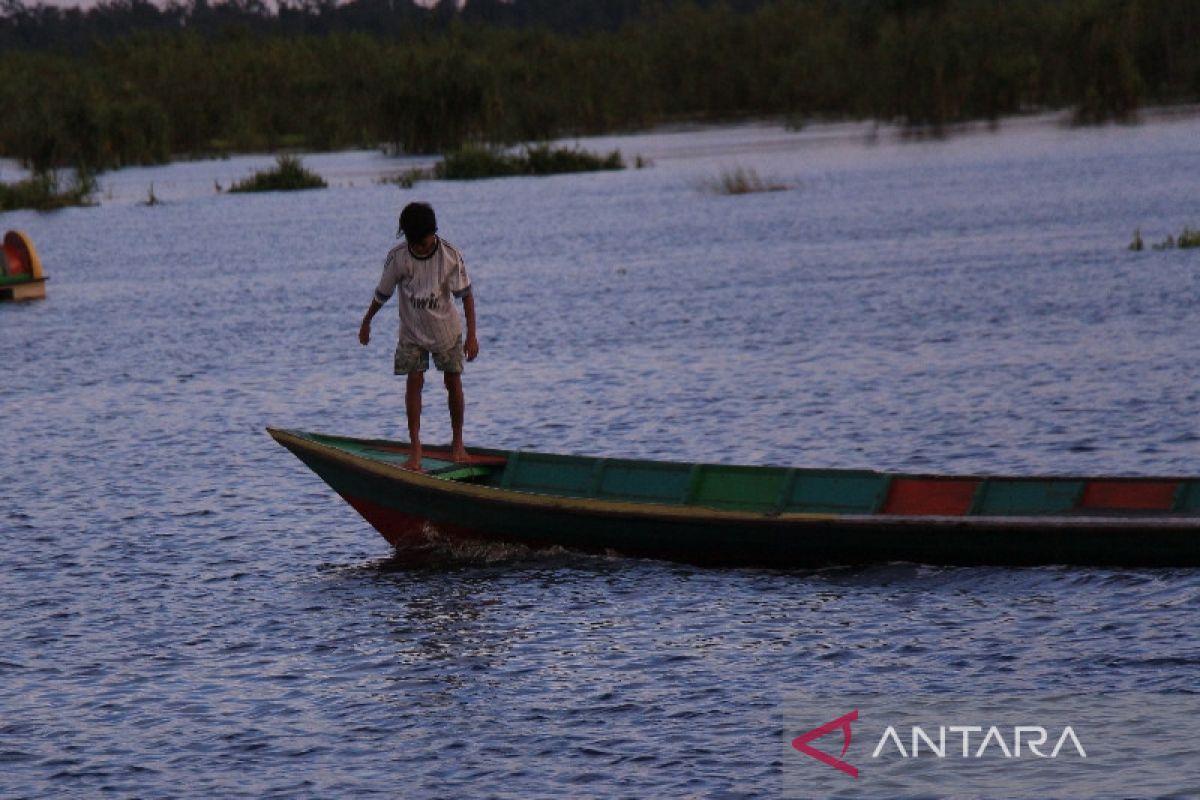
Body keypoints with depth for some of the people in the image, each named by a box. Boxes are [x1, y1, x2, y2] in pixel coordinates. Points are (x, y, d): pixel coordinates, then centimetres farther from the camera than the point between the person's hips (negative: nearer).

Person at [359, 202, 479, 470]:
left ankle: (458, 442, 20)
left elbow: (466, 295, -11)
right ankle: (415, 447, -10)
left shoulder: (451, 256, -19)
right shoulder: (397, 257, -18)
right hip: (412, 330, 0)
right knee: (414, 381, -10)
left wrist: (471, 335, -14)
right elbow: (383, 293, -2)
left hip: (446, 329, 0)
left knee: (453, 383, 4)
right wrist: (366, 322, 10)